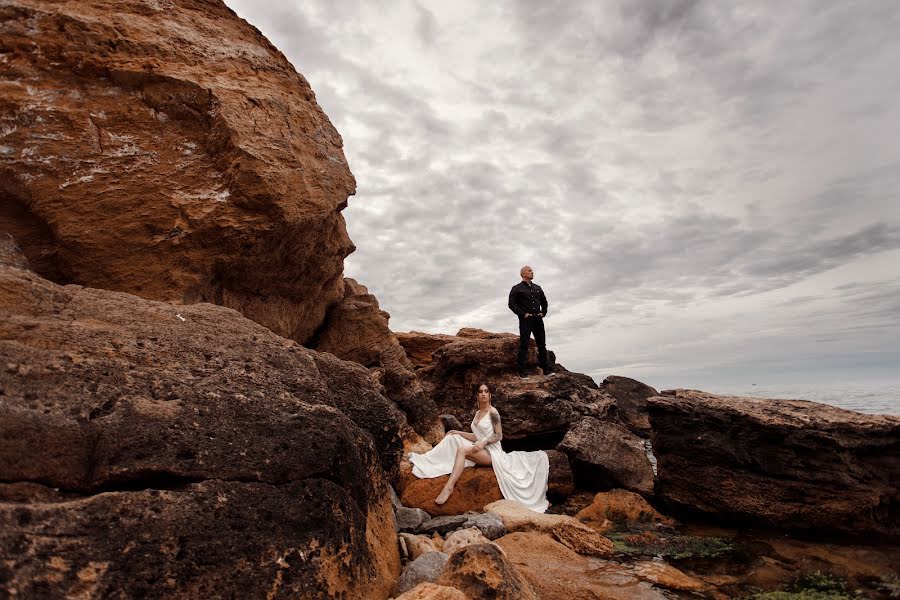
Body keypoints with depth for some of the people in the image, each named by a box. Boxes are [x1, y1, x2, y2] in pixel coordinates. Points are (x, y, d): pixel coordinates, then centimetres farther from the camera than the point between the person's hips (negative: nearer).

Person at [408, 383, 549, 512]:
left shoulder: (493, 412, -8)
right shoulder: (477, 412, 14)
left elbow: (499, 436, -10)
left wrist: (484, 443, -23)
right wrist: (458, 432, 7)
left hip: (492, 451, -8)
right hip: (479, 449, 8)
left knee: (462, 449, -32)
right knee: (452, 437, -5)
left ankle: (449, 487, -41)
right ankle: (427, 462, -11)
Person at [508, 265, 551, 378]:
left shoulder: (537, 288, 18)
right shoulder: (517, 288, 0)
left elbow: (544, 302, 26)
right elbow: (512, 304, -8)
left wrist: (543, 313, 10)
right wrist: (523, 314, -14)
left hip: (538, 320, 5)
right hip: (525, 320, -5)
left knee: (542, 345, 8)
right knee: (524, 345, -5)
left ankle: (546, 369, 16)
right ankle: (521, 371, 1)